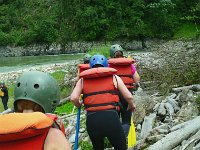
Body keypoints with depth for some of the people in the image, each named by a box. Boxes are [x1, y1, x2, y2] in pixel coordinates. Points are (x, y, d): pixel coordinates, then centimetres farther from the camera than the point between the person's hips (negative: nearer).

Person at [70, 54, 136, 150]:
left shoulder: (83, 80, 14)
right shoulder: (114, 77, 12)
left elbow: (73, 98, 1)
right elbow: (128, 96, 8)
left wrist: (79, 105, 23)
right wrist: (132, 106, 29)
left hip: (91, 119, 2)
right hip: (111, 117, -2)